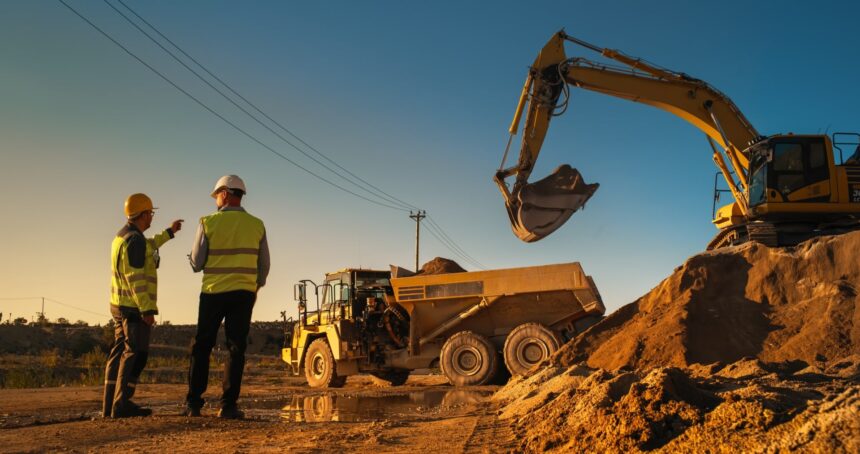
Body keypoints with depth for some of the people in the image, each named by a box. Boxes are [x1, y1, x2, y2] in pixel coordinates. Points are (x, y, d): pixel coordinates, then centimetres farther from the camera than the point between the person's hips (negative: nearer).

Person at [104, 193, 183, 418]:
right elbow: (135, 279, -22)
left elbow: (146, 249, 36)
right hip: (135, 306, -10)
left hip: (120, 305, 10)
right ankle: (122, 404, -11)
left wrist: (169, 232, 43)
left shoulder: (123, 235, 14)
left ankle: (110, 404, 10)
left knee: (120, 353, 9)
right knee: (135, 354, -8)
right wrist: (147, 309, -24)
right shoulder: (134, 239, -17)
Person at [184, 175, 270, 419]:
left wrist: (192, 257, 22)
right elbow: (264, 265, 7)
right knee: (236, 349, 5)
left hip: (213, 292, -1)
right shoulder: (257, 225, 2)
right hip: (244, 294, 1)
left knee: (201, 347, 10)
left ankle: (193, 403, 11)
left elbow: (197, 263, -1)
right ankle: (228, 405, 1)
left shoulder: (208, 222, -4)